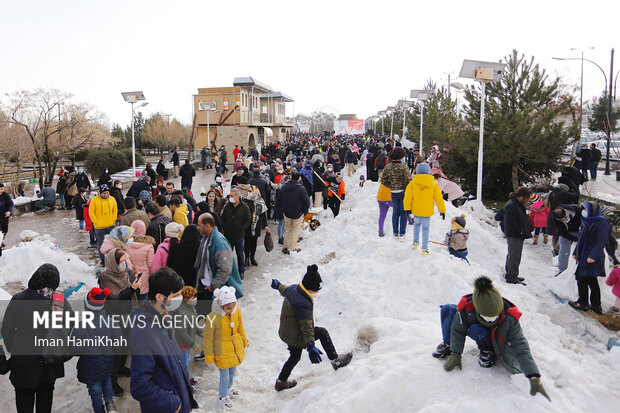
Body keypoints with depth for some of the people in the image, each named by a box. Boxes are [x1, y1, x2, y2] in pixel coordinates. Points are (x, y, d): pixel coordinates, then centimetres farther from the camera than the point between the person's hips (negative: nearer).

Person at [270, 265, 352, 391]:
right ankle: (335, 360, 9)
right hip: (295, 338, -9)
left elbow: (284, 290, 20)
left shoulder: (293, 289, -5)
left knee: (295, 356, 28)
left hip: (284, 332, 9)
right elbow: (306, 326, -36)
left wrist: (278, 285, 43)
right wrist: (311, 347, -38)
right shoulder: (304, 304, -31)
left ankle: (281, 381, 42)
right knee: (322, 332, 0)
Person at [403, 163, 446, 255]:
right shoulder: (433, 184, -8)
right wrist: (442, 210, 7)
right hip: (427, 211, -1)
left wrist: (407, 208, 4)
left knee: (416, 225, 24)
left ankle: (415, 243, 28)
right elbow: (438, 198, -2)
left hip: (416, 210, 1)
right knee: (425, 228, 8)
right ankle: (424, 248, 6)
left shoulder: (412, 183, -9)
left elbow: (408, 196, -7)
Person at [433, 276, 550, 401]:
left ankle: (488, 351, -5)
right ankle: (447, 345, 2)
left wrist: (534, 378, -41)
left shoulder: (509, 318, -37)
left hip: (495, 341, -3)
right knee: (447, 309, -17)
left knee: (475, 329, -38)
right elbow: (457, 330, -16)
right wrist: (455, 353, -23)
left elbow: (521, 347, -36)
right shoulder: (466, 309, -34)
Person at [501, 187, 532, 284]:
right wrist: (520, 232, -17)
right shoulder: (511, 206, -21)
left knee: (512, 255, 20)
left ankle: (510, 274, 32)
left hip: (517, 236, 11)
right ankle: (511, 277, 4)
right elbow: (511, 222, -24)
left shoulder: (518, 204, 13)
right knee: (514, 256, -4)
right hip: (514, 236, -11)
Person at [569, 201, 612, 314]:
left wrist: (593, 256, -25)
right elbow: (581, 239, 22)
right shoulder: (586, 222, 13)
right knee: (592, 281, 12)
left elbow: (601, 242, -20)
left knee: (582, 279, -3)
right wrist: (575, 252, 22)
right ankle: (596, 306, 19)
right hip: (583, 256, 9)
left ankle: (582, 303, 8)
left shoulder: (602, 223, -14)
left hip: (592, 259, -9)